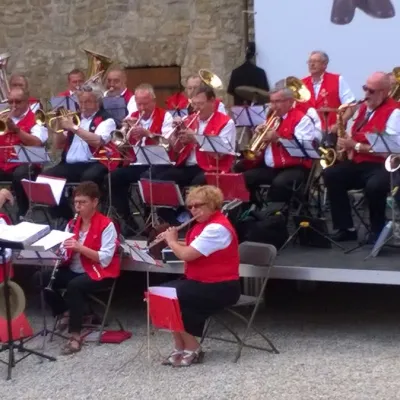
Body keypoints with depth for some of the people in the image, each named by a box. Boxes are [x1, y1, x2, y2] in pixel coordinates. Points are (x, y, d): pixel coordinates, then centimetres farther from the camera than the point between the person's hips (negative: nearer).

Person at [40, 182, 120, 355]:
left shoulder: (106, 225, -12)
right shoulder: (73, 224, 9)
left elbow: (105, 259, -21)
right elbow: (66, 253, 7)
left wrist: (80, 247, -29)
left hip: (99, 273, -7)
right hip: (74, 270, 7)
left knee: (74, 286, -36)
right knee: (41, 278, -13)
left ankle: (75, 335, -27)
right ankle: (65, 312, 6)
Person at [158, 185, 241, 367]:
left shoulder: (217, 228, -21)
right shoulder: (203, 224, 12)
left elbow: (186, 255, -24)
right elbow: (189, 251, 19)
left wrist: (171, 240, -6)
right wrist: (171, 240, 4)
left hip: (220, 288, -10)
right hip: (199, 282, 10)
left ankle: (192, 349, -7)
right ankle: (180, 347, 1)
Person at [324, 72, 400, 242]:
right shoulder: (364, 107, 15)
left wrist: (356, 146, -20)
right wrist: (347, 141, 1)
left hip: (382, 165, -8)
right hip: (359, 162, 8)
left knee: (374, 186, -38)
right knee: (331, 175, -13)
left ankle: (378, 231, -11)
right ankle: (346, 228, -9)